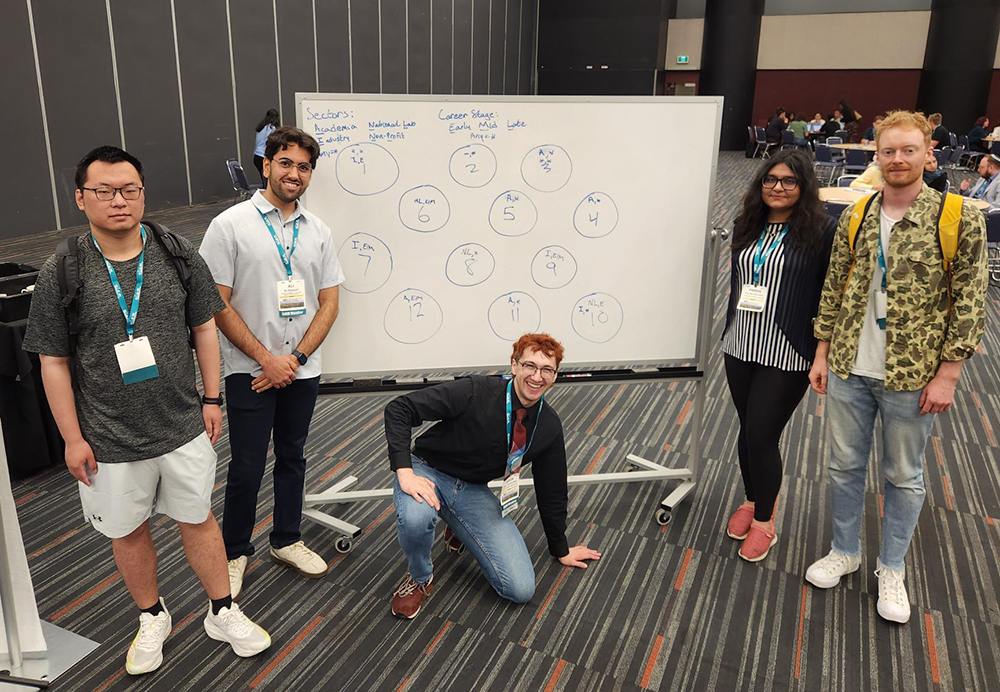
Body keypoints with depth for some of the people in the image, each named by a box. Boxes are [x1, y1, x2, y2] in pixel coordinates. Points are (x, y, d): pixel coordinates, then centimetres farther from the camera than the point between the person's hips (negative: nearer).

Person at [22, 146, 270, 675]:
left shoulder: (179, 255, -3)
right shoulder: (61, 273, -9)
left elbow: (204, 328, 4)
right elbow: (54, 362, -4)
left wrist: (212, 399, 3)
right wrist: (72, 438, -4)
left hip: (184, 428, 1)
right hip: (110, 441, -1)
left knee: (197, 518, 14)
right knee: (128, 531, 16)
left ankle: (223, 613, 33)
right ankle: (152, 618, 40)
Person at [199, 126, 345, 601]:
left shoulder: (318, 231, 4)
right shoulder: (230, 225, -8)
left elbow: (329, 303, 4)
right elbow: (217, 304, -11)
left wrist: (295, 358, -8)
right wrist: (266, 359, -13)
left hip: (302, 369, 4)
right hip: (251, 371, -4)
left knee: (292, 458, 16)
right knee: (247, 468, 4)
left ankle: (286, 541, 34)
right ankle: (235, 553, 24)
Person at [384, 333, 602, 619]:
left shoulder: (549, 426, -7)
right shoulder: (475, 392, -23)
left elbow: (551, 489, 8)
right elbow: (398, 408, -23)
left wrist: (560, 550, 17)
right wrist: (405, 471, -33)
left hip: (474, 490, 4)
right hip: (429, 474, -3)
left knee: (521, 589, -10)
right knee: (415, 518, -41)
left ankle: (460, 529, 17)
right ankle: (419, 578, -4)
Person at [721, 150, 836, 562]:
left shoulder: (821, 230, -9)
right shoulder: (747, 227, 8)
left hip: (787, 355, -5)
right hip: (740, 347, 5)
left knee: (762, 435, -3)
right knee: (748, 430, 15)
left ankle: (764, 522, 19)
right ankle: (750, 502, 37)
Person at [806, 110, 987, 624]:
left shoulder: (960, 219, -8)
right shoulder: (855, 217, 2)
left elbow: (969, 302, -8)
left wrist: (947, 374, -10)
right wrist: (822, 354, 6)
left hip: (912, 376, -3)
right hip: (849, 371, 3)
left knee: (903, 476, 12)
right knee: (844, 466, 15)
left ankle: (892, 569, 32)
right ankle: (845, 552, 36)